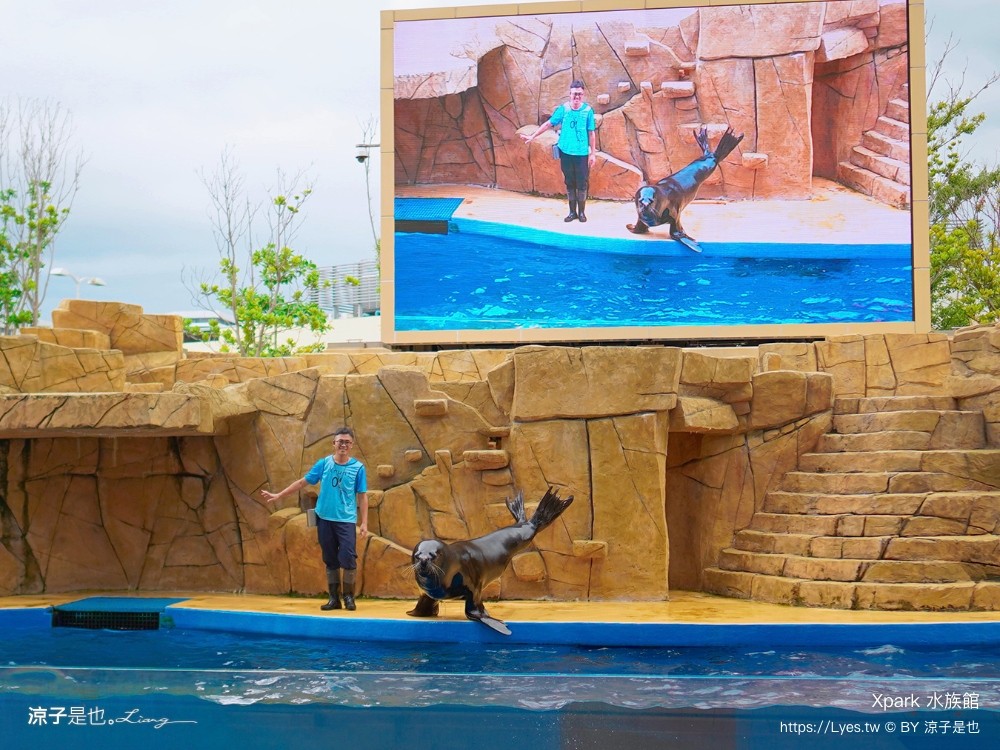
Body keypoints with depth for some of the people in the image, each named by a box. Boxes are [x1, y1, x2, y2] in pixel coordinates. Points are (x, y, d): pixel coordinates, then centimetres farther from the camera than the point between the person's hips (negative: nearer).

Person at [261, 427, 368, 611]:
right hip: (324, 518, 2)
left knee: (347, 558, -11)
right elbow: (302, 482, 8)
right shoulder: (324, 463, 2)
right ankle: (334, 598, 15)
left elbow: (362, 496, 0)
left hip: (346, 520, -2)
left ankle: (349, 596, 4)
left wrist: (364, 522, -6)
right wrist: (278, 495, 7)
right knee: (330, 560, 7)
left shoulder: (358, 467, -2)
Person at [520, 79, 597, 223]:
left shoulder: (588, 110, -7)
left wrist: (593, 153, -1)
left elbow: (591, 133, -2)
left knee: (582, 183, 2)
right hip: (566, 152, 2)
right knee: (569, 183, 9)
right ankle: (572, 212, 18)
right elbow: (548, 123, 3)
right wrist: (533, 136, 3)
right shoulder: (563, 108, -4)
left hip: (582, 153, -1)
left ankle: (582, 212, 15)